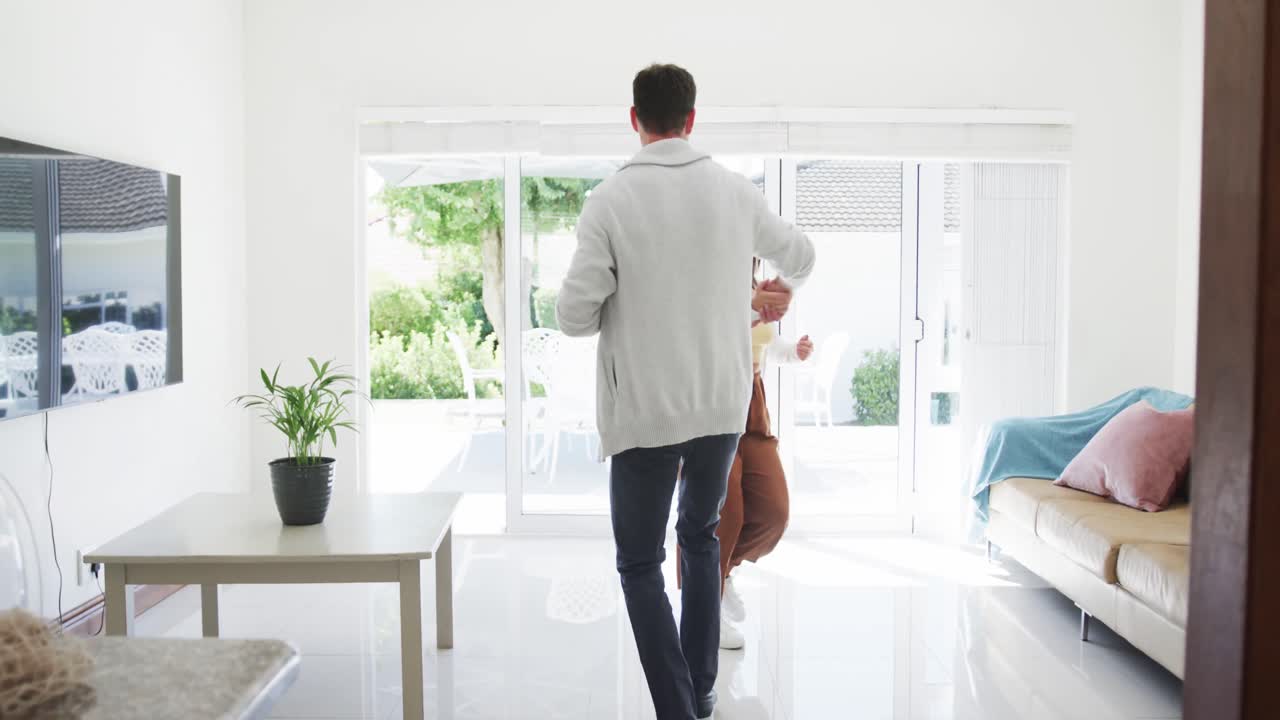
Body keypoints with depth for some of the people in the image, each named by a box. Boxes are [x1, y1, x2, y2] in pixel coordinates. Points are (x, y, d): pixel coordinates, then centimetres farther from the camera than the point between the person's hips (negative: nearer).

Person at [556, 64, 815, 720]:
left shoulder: (610, 200, -11)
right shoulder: (736, 191, 1)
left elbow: (575, 316, -12)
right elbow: (799, 253, 20)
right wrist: (784, 283, 43)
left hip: (643, 412, -4)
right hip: (724, 404, 4)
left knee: (639, 565, 9)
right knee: (701, 536, 24)